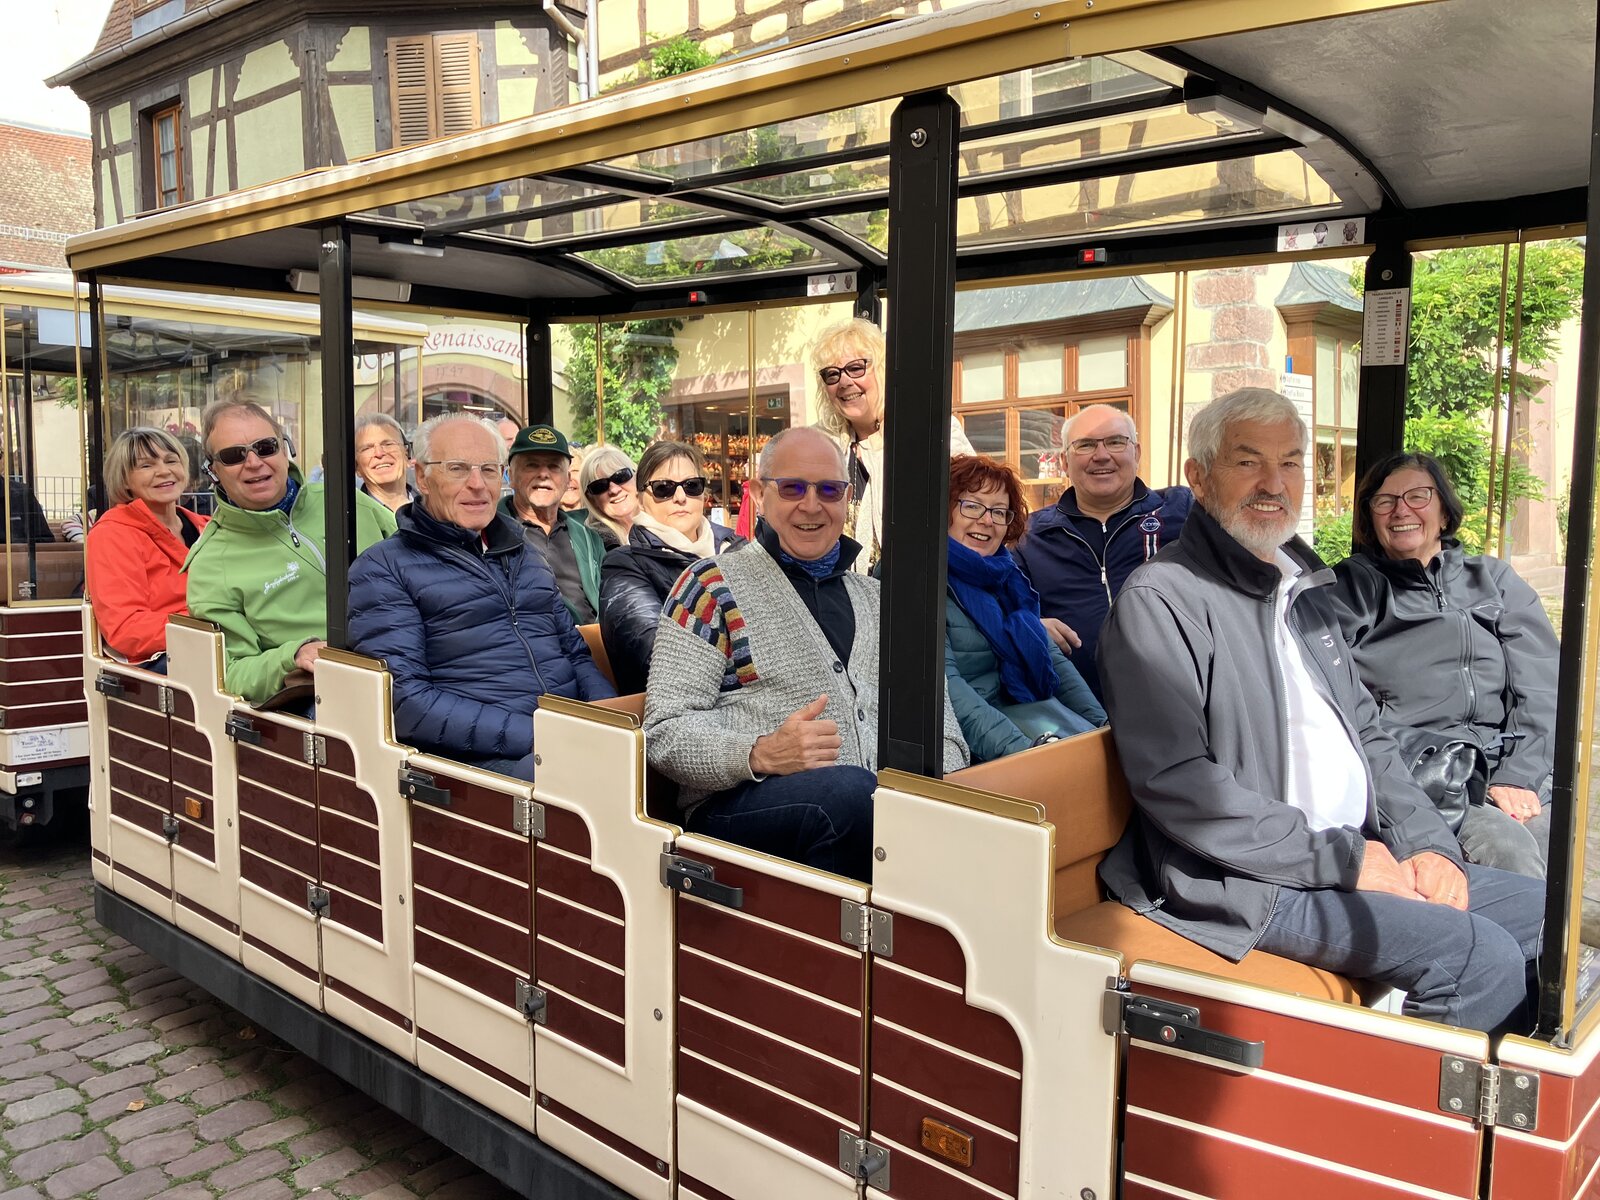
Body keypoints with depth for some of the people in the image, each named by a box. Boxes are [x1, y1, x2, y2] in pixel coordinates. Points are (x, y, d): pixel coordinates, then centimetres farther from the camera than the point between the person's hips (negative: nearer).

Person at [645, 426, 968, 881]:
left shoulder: (874, 596, 24)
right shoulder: (713, 584, 6)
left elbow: (934, 710, 21)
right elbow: (665, 731, -2)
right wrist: (760, 754, -21)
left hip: (876, 804, 4)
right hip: (740, 805, -4)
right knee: (849, 787, -37)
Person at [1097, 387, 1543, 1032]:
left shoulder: (1305, 588, 18)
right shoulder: (1158, 600, -14)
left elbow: (1365, 731, 21)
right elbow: (1176, 785, -22)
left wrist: (1428, 843, 4)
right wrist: (1342, 858, -18)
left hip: (1362, 854, 9)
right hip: (1248, 882, -9)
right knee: (1479, 957, -21)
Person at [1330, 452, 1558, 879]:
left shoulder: (1496, 580, 19)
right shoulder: (1350, 590, 10)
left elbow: (1540, 689, 8)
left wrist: (1516, 778, -7)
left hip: (1516, 769, 3)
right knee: (1506, 846, -27)